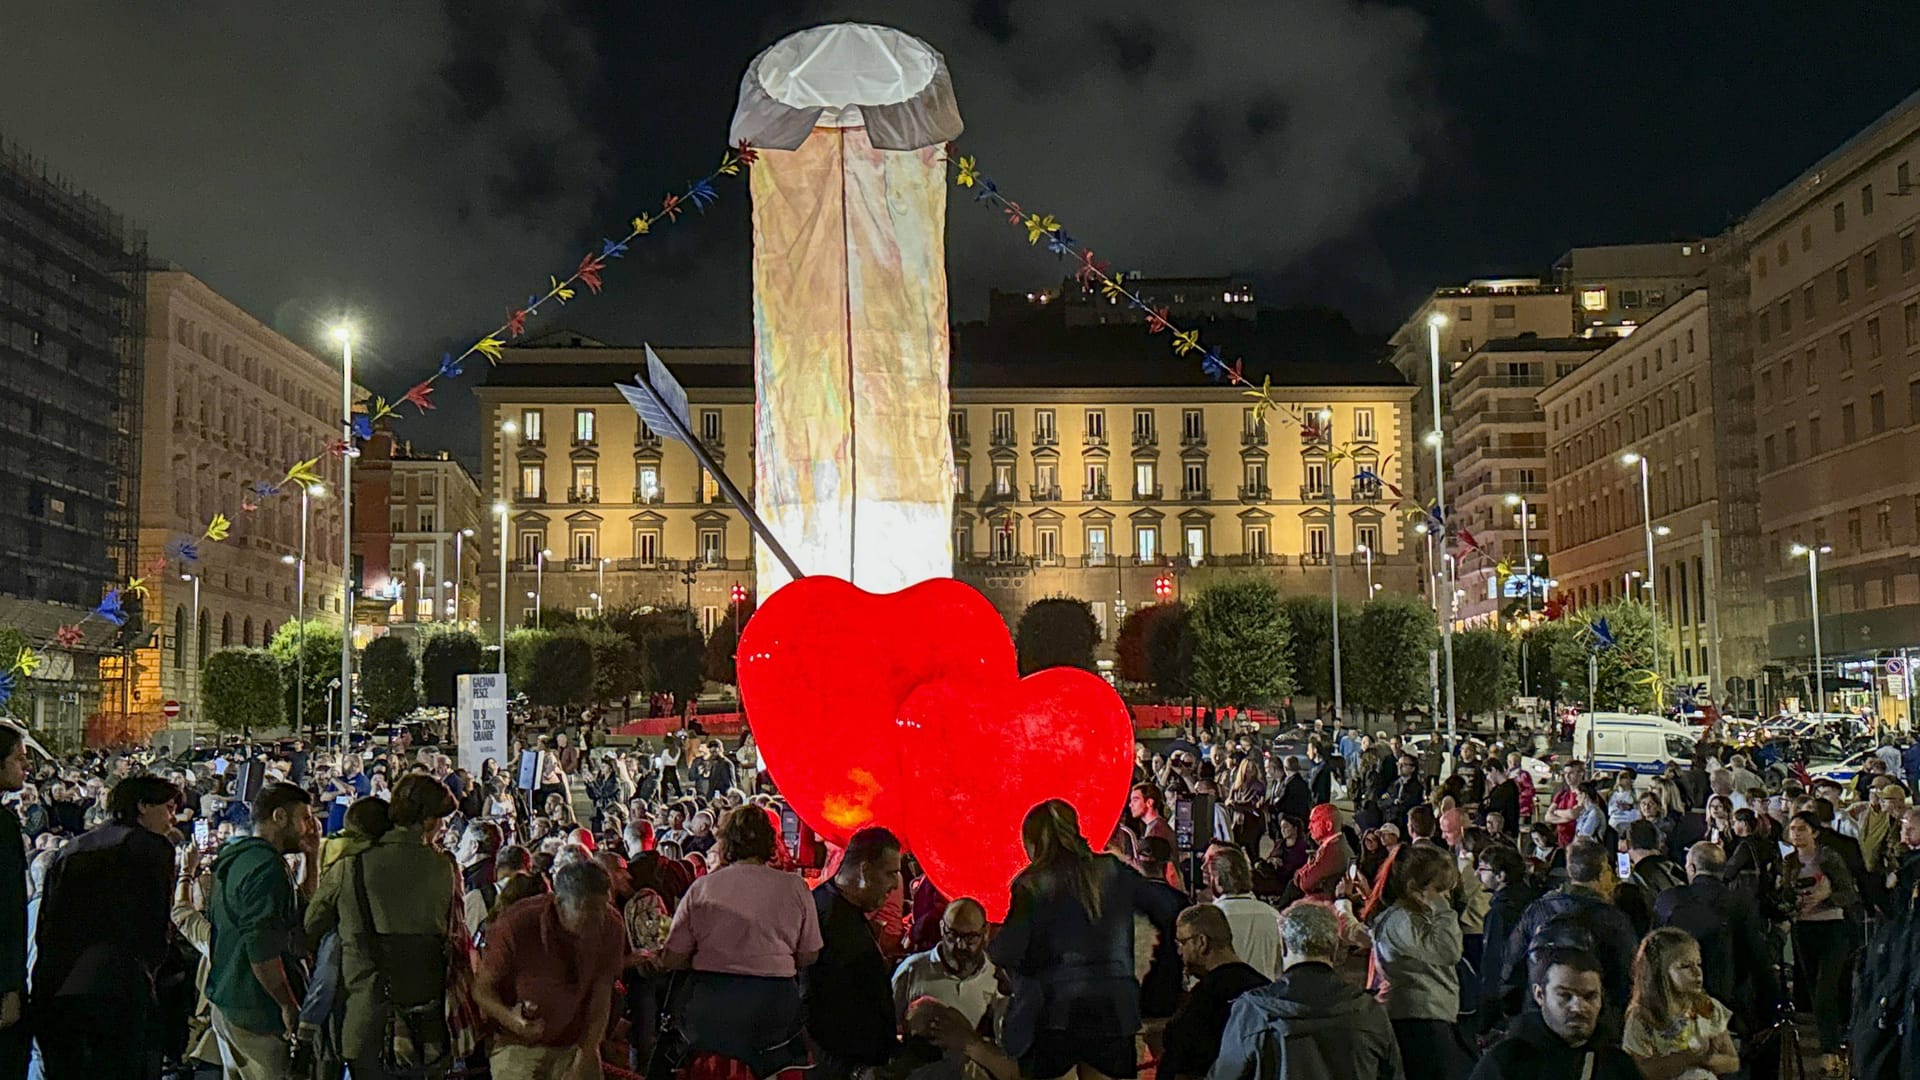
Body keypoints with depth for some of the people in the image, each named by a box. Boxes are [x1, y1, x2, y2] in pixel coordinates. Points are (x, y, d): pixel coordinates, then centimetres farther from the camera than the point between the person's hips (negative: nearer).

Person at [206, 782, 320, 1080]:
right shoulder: (266, 867, -17)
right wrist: (288, 1005, -17)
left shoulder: (236, 862, 16)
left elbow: (303, 909, 22)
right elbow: (261, 948, -24)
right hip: (257, 1011, -10)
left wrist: (312, 857, 15)